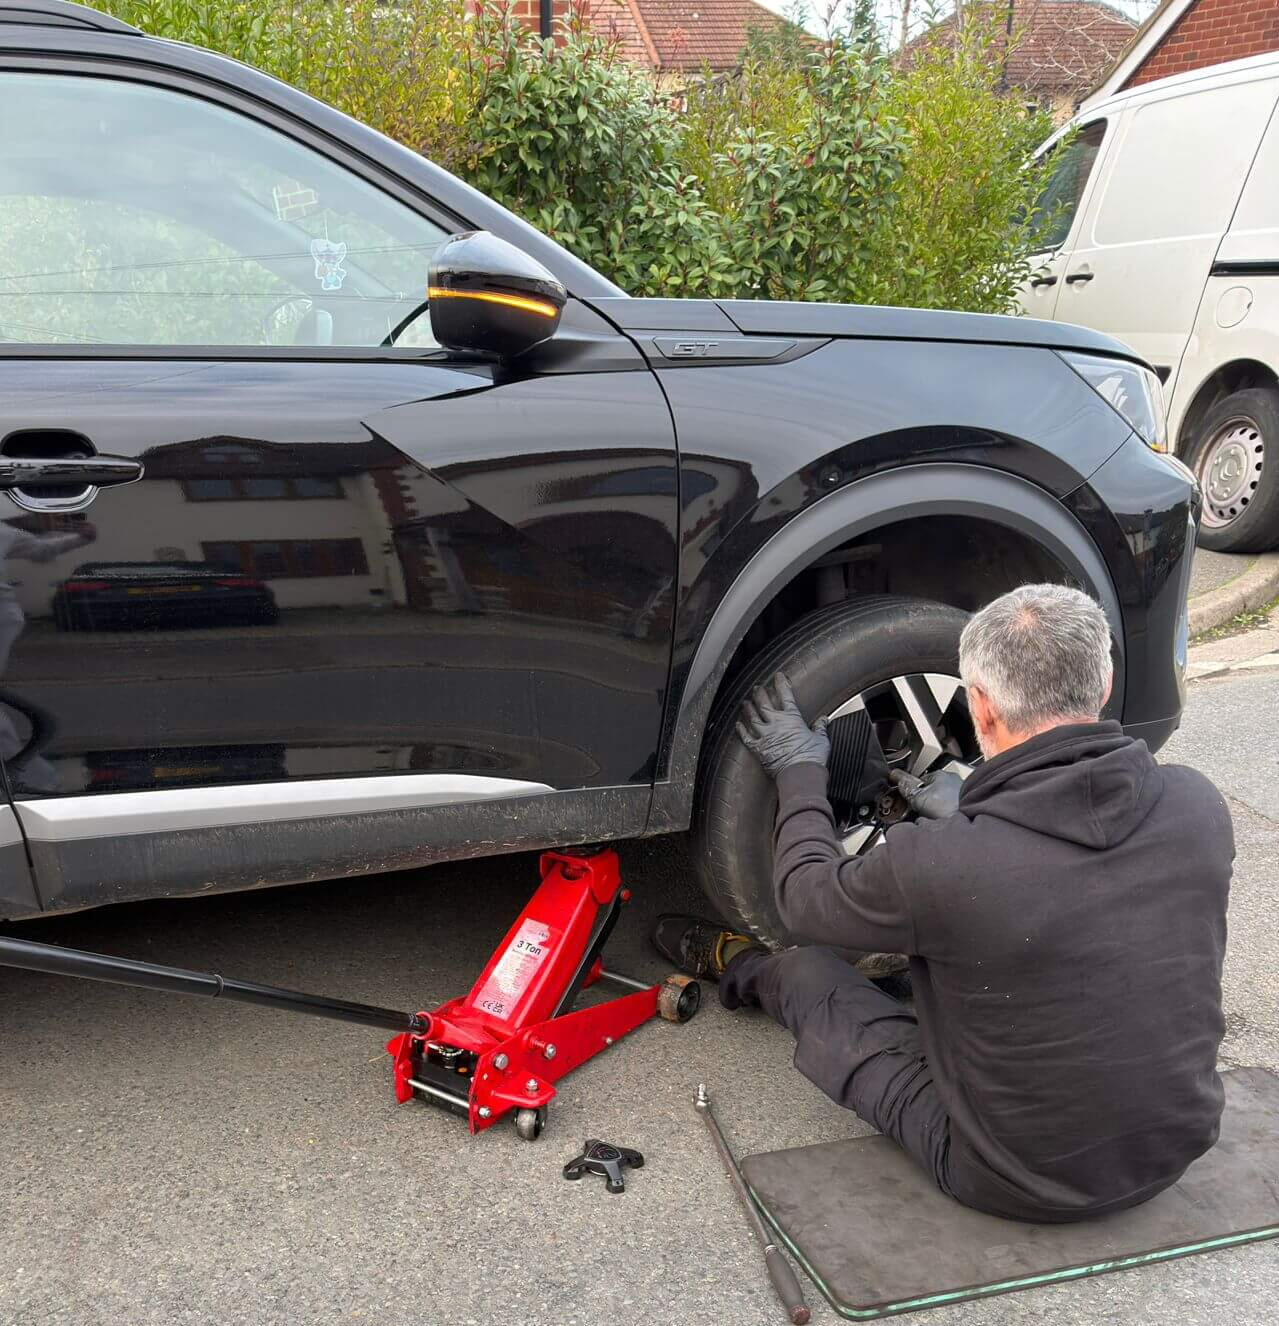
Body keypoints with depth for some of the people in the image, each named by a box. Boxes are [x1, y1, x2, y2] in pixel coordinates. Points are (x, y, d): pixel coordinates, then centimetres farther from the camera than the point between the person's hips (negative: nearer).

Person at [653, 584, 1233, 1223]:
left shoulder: (942, 864, -30)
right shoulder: (1199, 804, -15)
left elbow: (806, 896, -7)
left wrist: (799, 772, 9)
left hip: (1014, 1181, -4)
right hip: (1177, 1151, 5)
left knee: (808, 972, 15)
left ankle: (737, 965, 48)